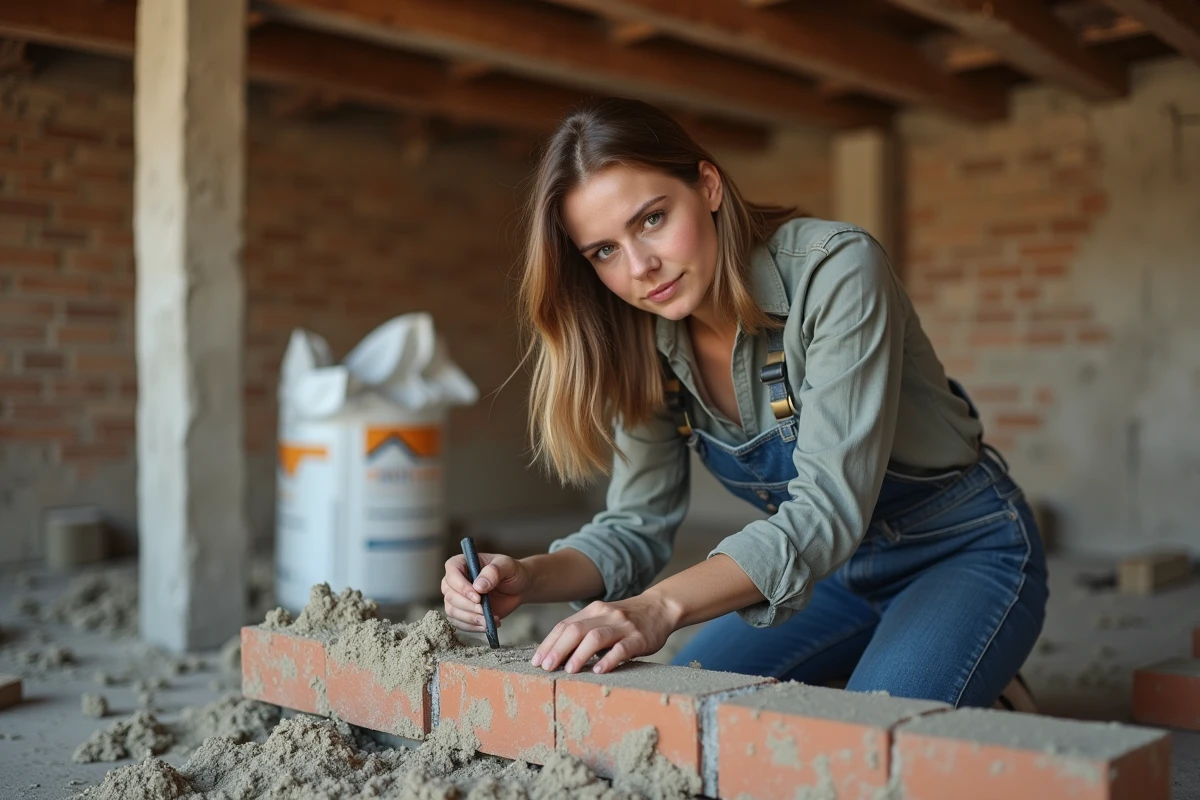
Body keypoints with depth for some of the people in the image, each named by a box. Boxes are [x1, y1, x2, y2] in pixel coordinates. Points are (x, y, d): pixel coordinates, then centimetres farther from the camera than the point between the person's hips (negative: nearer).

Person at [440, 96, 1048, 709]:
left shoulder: (837, 272, -28)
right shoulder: (648, 347, -9)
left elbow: (829, 508, -35)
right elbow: (637, 522, -4)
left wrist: (662, 606, -47)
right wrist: (529, 578, -24)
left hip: (964, 552, -5)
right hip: (828, 567, 6)